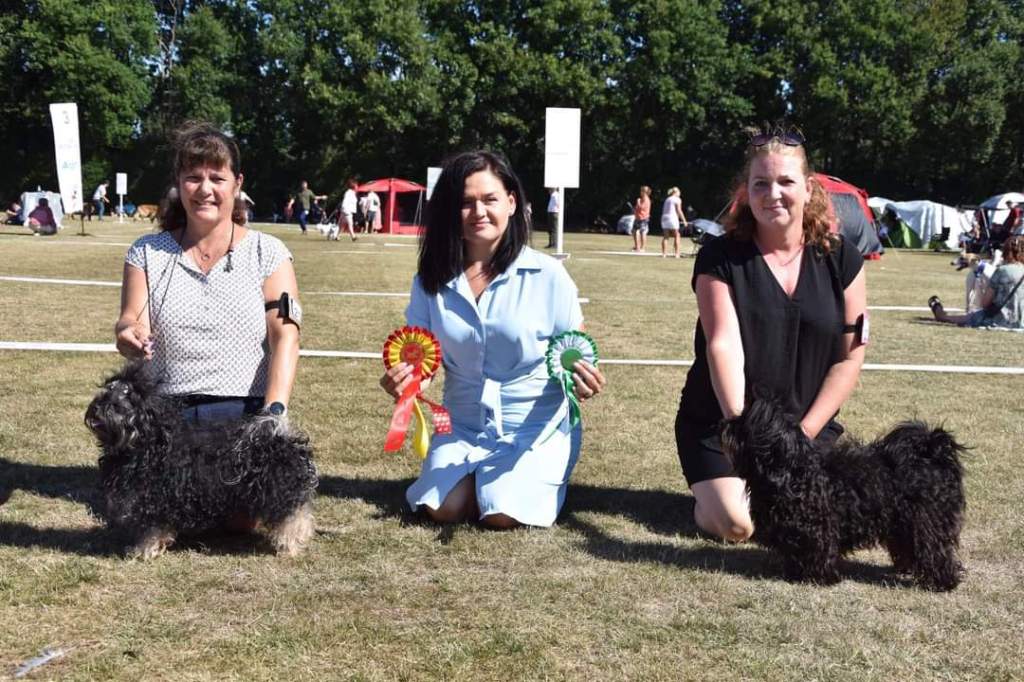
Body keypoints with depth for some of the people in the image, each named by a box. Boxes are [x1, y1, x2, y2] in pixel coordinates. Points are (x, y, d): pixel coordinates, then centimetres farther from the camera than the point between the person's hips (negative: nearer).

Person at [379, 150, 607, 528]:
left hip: (537, 427, -3)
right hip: (463, 425, 3)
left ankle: (537, 477, 14)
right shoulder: (432, 280, -1)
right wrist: (402, 378, -24)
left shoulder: (547, 275, -11)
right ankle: (477, 475, 18)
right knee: (445, 509, -17)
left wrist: (582, 378, -29)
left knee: (502, 515, -21)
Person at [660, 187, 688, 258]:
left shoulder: (667, 199, 19)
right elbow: (679, 211, -5)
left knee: (665, 237, 6)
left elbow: (664, 210, 16)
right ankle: (676, 253, 1)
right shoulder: (677, 199, 1)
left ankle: (663, 253, 2)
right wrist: (684, 221, -2)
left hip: (664, 217, 6)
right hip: (673, 218, -6)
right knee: (676, 236, 3)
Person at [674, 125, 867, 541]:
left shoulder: (841, 260, 0)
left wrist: (803, 433, -9)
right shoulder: (719, 258, -6)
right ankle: (710, 492, 14)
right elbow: (723, 346, -17)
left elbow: (850, 357, 0)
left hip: (808, 425, 3)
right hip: (720, 422, -2)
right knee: (736, 524, -22)